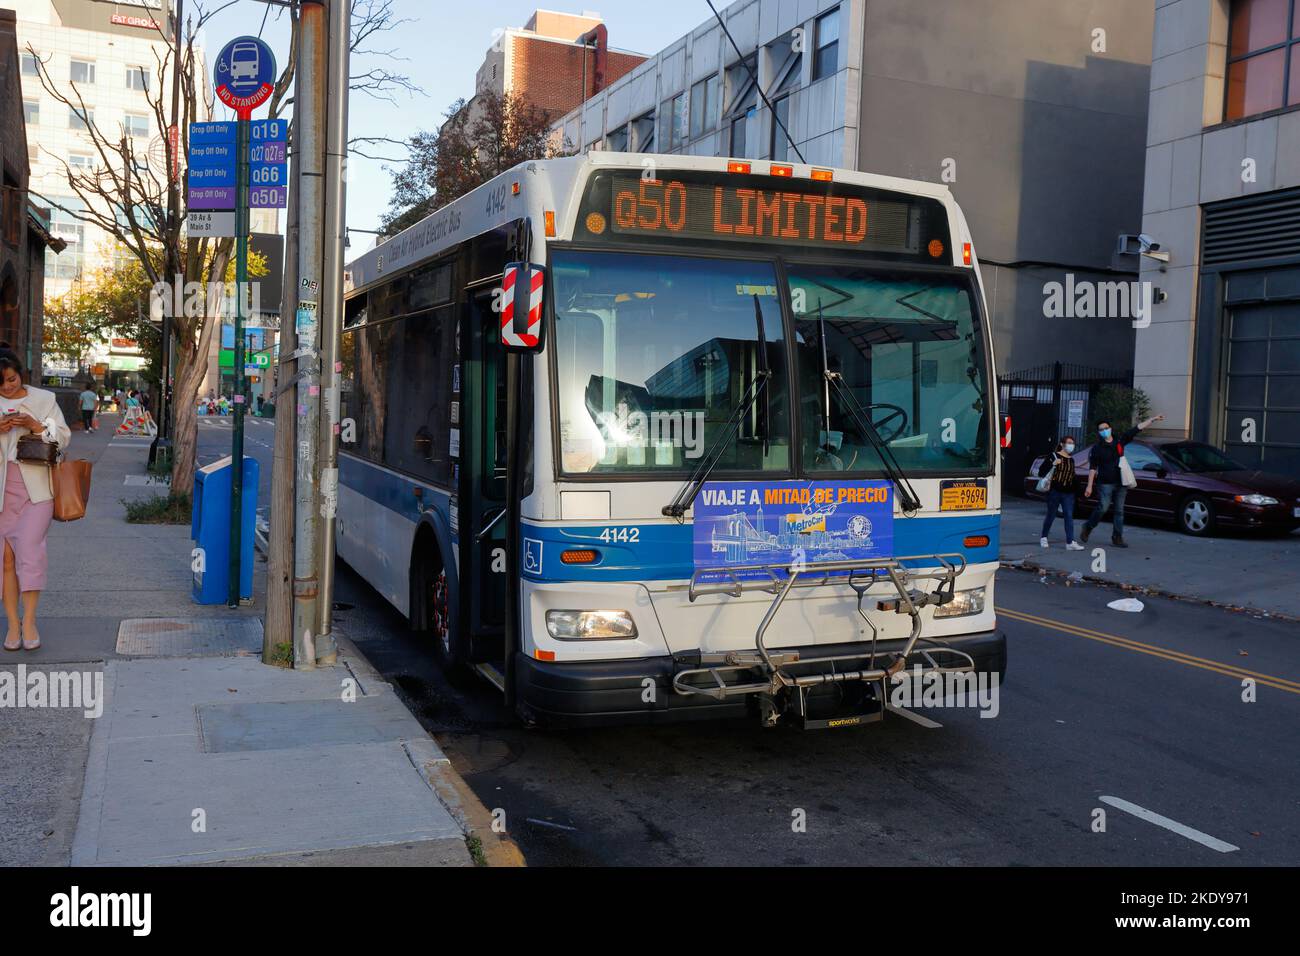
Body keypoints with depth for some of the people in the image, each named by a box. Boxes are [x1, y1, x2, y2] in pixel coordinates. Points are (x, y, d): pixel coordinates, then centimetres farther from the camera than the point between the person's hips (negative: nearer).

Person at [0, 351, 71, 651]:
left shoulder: (44, 399, 5)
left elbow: (63, 438, 4)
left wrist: (36, 426, -13)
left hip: (35, 488, -2)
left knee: (29, 548, -12)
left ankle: (29, 621, -4)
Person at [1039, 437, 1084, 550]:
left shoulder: (1071, 459, 14)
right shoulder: (1053, 456, -3)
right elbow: (1041, 471, -9)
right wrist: (1052, 464, -23)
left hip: (1068, 493, 5)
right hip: (1055, 491, -4)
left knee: (1069, 516, -6)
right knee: (1051, 515, 4)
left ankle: (1070, 542, -12)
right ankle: (1044, 538, 23)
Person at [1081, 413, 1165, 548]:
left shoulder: (1119, 442, 7)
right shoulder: (1097, 448, -2)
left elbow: (1136, 429, 9)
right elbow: (1092, 468, -5)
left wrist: (1153, 419, 6)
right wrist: (1089, 486, -10)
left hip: (1121, 483, 4)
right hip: (1106, 483, -4)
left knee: (1119, 511, 6)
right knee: (1103, 508, -13)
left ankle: (1117, 537, 10)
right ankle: (1088, 528, 8)